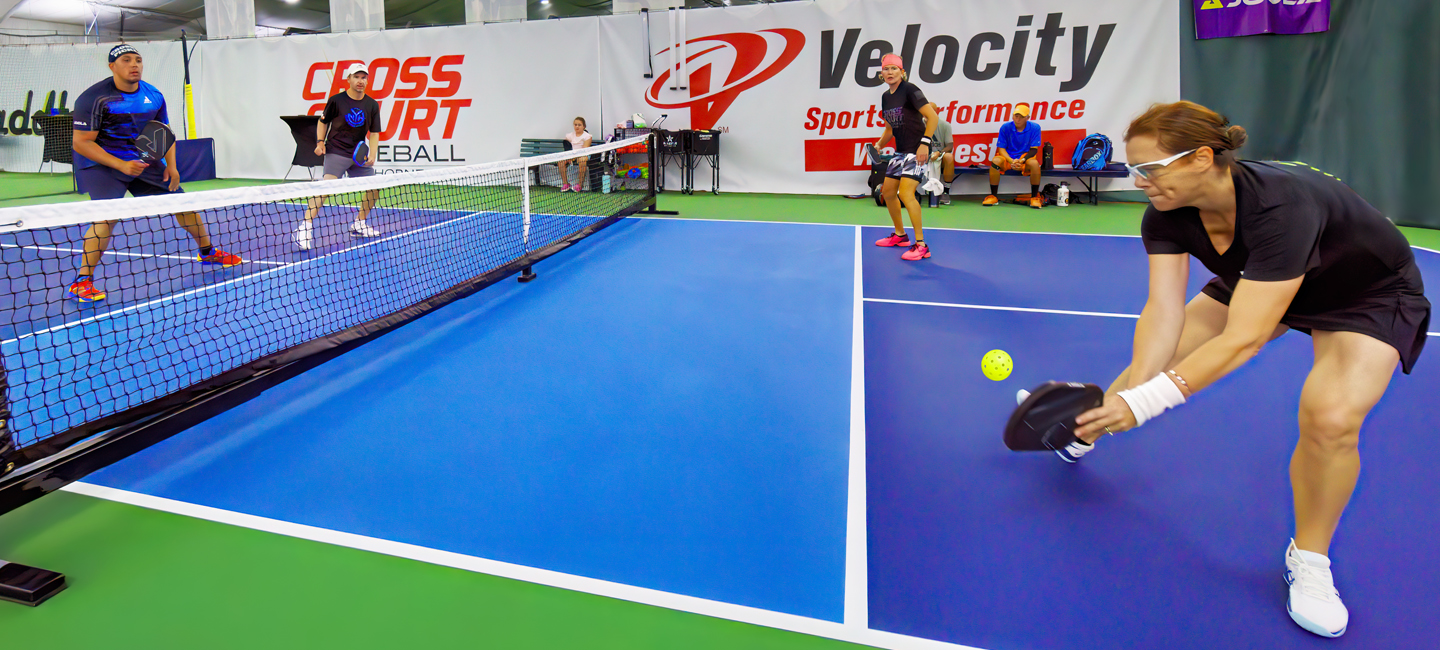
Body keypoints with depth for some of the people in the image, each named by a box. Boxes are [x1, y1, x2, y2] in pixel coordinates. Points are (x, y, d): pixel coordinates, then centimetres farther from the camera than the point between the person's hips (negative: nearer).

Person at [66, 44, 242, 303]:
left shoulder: (154, 96, 3)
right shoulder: (95, 98, -15)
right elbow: (81, 142, -17)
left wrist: (171, 165, 2)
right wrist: (121, 165, -27)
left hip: (143, 160, 6)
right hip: (101, 163, -6)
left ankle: (207, 252, 34)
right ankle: (81, 283, -21)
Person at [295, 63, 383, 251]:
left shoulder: (372, 105, 3)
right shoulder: (336, 100, -4)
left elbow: (374, 133, 4)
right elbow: (323, 121, 9)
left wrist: (372, 155, -10)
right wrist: (320, 142, -5)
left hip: (358, 155, 5)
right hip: (336, 152, -5)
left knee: (374, 188, 4)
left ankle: (359, 224, 25)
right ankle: (305, 228, -25)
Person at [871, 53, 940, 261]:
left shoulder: (910, 90, -12)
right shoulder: (885, 97, 11)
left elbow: (932, 116, -19)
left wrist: (925, 143, -27)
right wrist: (879, 144, 7)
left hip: (917, 150, -9)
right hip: (900, 151, 9)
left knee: (905, 193, -21)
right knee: (887, 192, 14)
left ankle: (921, 245, -17)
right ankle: (900, 235, 33)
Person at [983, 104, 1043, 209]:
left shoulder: (1035, 127, -7)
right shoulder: (1005, 127, -5)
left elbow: (1034, 150, -9)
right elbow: (1001, 148, -7)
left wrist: (1022, 160, -27)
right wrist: (1011, 161, -24)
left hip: (1025, 158, -1)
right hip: (1008, 158, 1)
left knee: (1034, 163, -35)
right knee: (995, 161, -32)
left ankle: (1035, 197, -20)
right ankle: (993, 196, -22)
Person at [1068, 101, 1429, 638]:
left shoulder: (1280, 206, -42)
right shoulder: (1166, 215, -23)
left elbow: (1244, 339, -44)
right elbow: (1164, 311, -27)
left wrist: (1143, 403, -47)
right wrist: (1136, 387, -41)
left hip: (1371, 296, -5)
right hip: (1252, 281, 6)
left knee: (1330, 418, -27)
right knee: (1152, 354, 0)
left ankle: (1308, 558, 0)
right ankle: (1082, 433, 30)